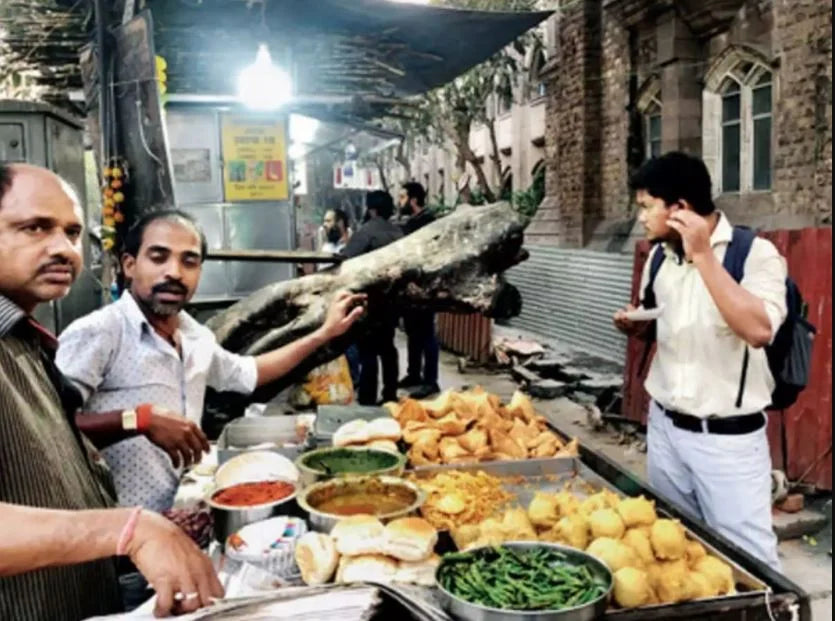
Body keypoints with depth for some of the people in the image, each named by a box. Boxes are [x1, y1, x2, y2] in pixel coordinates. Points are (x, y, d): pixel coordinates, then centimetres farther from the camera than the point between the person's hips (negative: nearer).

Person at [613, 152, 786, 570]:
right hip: (664, 428, 6)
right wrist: (633, 326, -2)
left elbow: (759, 330, -31)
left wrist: (703, 255, -27)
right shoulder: (660, 257, 6)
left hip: (728, 439, -6)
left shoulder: (755, 253, -14)